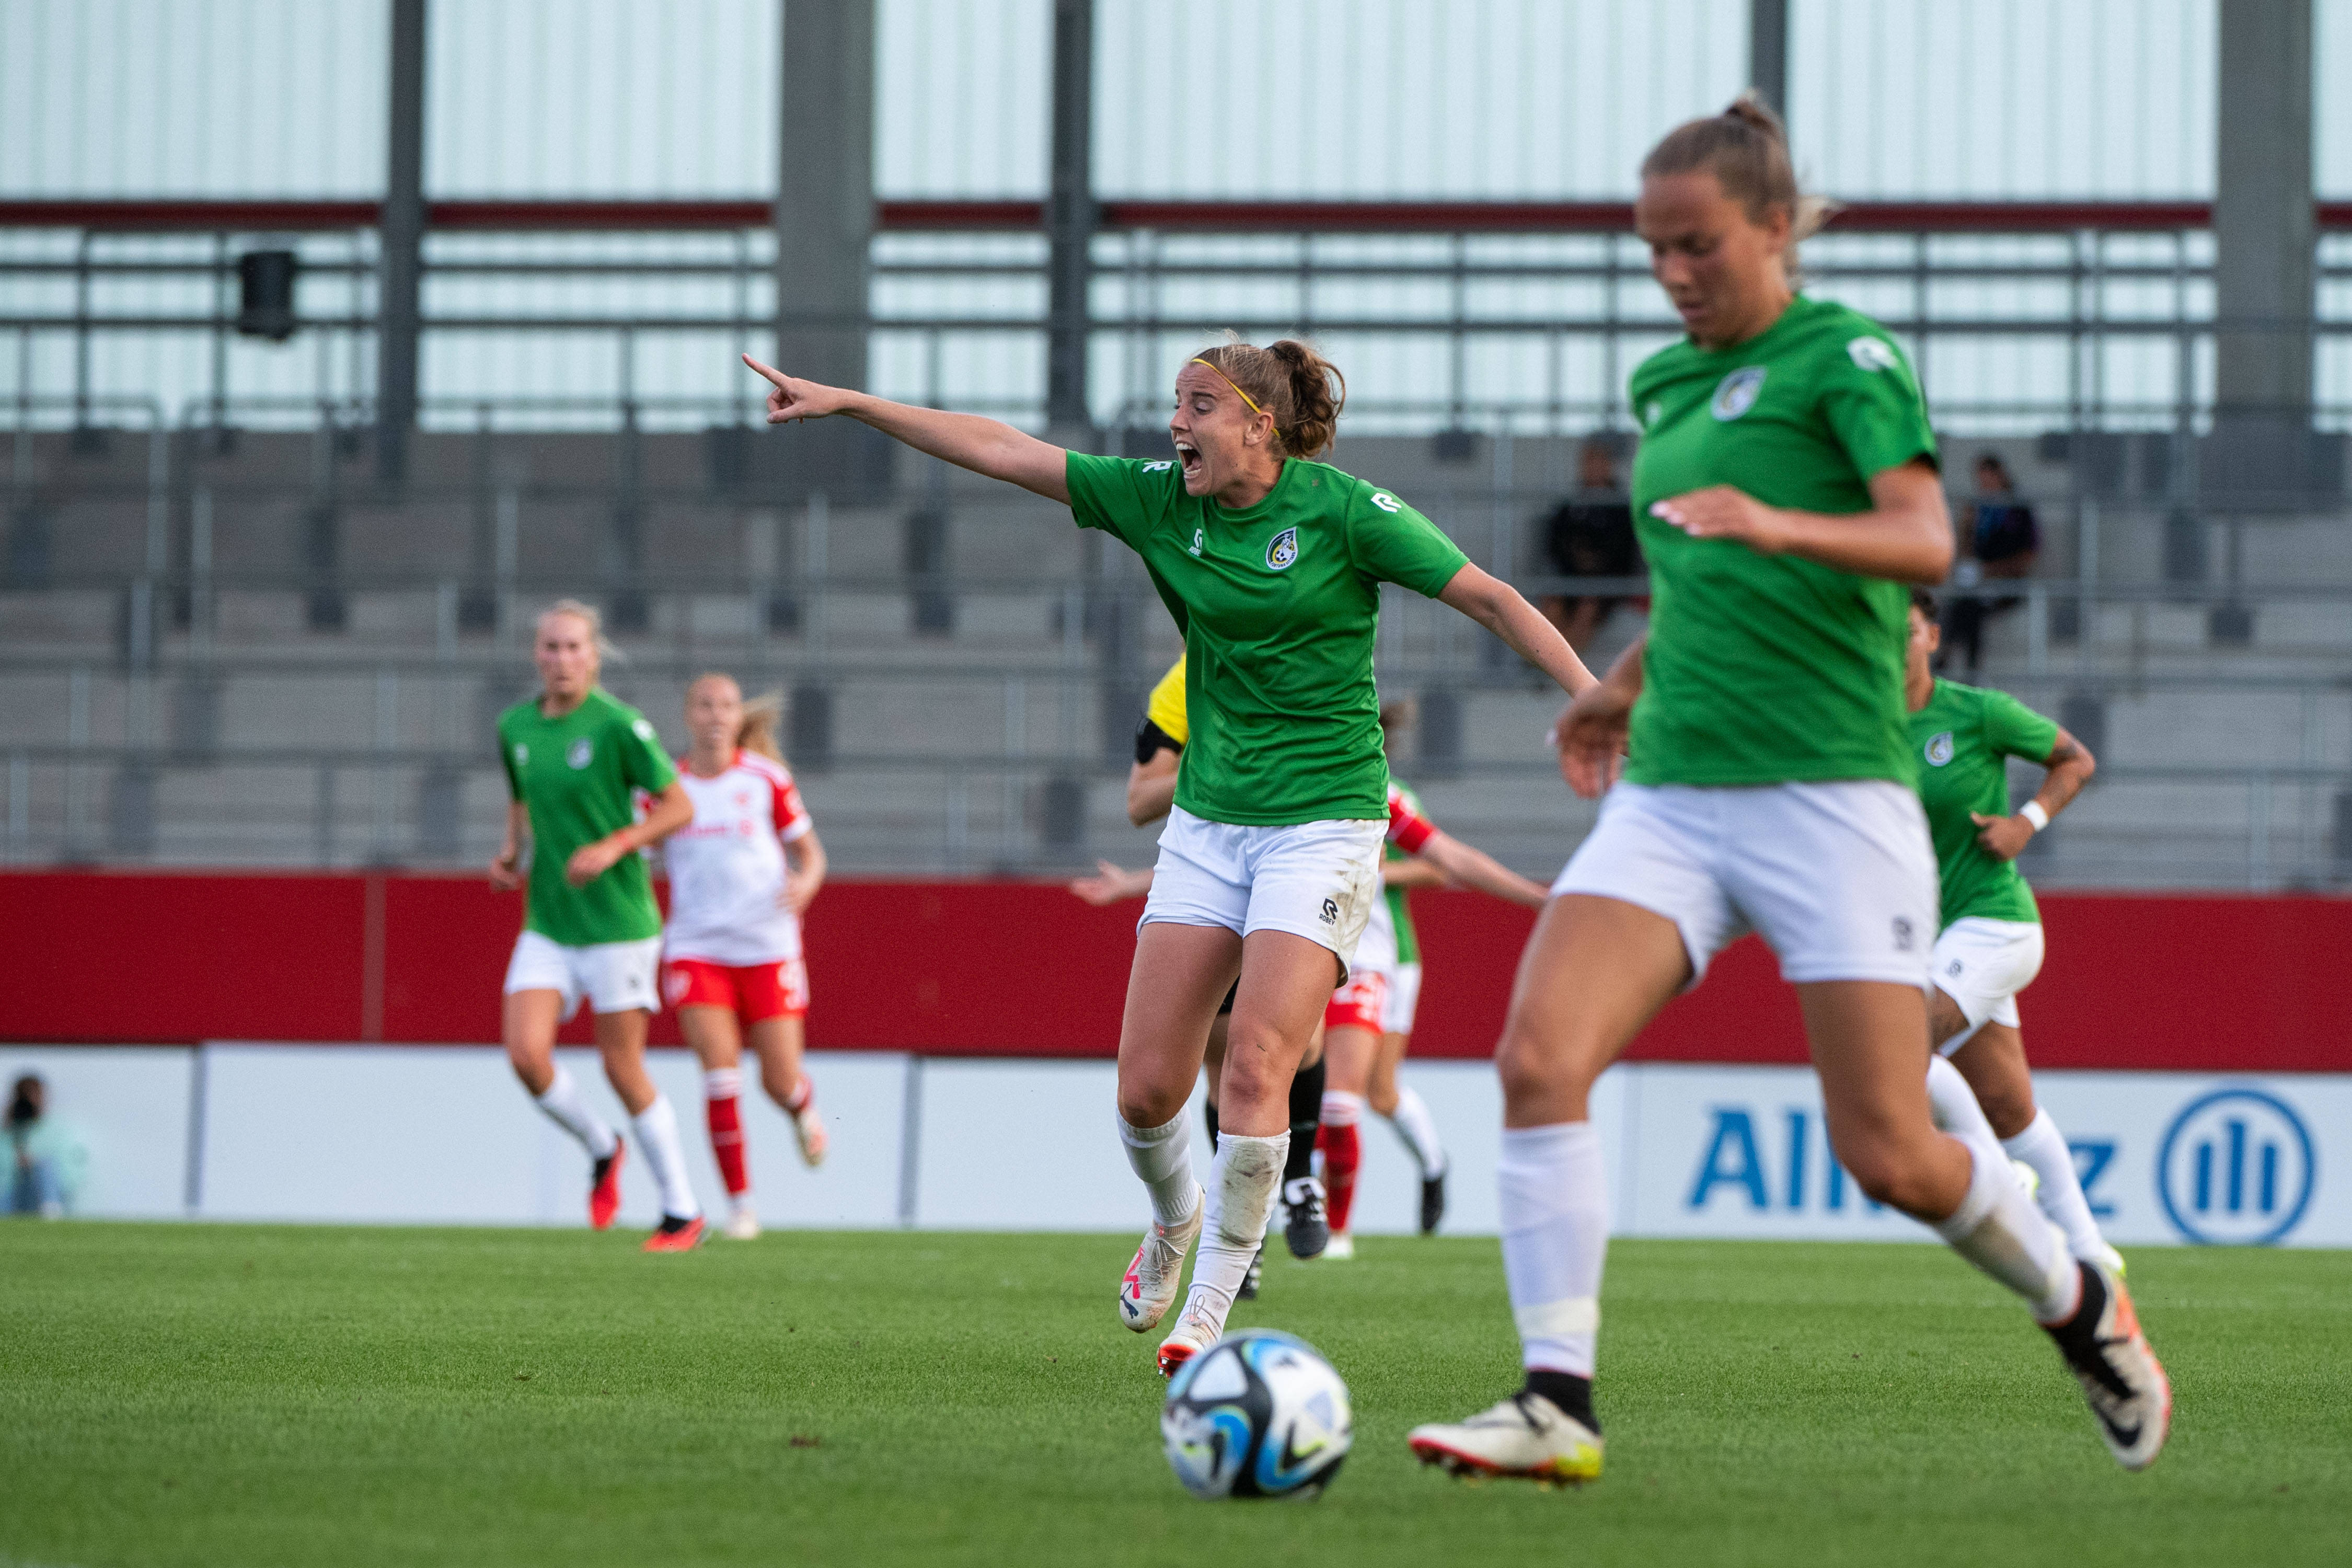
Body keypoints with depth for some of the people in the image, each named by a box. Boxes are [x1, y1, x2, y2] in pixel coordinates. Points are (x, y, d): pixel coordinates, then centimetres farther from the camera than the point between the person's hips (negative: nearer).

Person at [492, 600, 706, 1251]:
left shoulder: (618, 725, -13)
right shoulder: (515, 726, 5)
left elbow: (679, 807, -9)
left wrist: (613, 846, -21)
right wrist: (511, 852, 4)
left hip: (618, 922, -5)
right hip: (547, 924, 5)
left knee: (623, 1070, -2)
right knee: (526, 1053, -12)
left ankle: (682, 1211, 14)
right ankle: (601, 1149, 17)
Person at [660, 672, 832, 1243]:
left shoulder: (767, 779, -1)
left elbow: (811, 854, 5)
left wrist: (805, 882, -17)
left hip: (767, 948, 0)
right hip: (695, 949, 0)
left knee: (780, 1081, -1)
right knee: (720, 1070, -15)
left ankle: (804, 1110, 38)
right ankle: (739, 1203, -4)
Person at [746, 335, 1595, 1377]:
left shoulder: (1343, 511, -10)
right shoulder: (1159, 502, 2)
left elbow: (1489, 599, -6)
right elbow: (1001, 451, 2)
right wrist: (845, 403, -1)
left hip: (1324, 818, -5)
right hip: (1207, 819, 5)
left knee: (1256, 1067, -17)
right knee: (1146, 1086, -2)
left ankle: (1210, 1310, -5)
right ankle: (1173, 1218, 32)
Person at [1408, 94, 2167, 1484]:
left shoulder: (1848, 357, -4)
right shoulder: (1667, 386, 17)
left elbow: (1925, 542, -20)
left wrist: (1772, 525, -35)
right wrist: (1627, 680, 25)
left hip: (1831, 792, -6)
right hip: (1668, 796, 6)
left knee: (1891, 1155, -5)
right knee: (1540, 1058, -18)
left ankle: (2084, 1307, 25)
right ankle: (1558, 1406, -17)